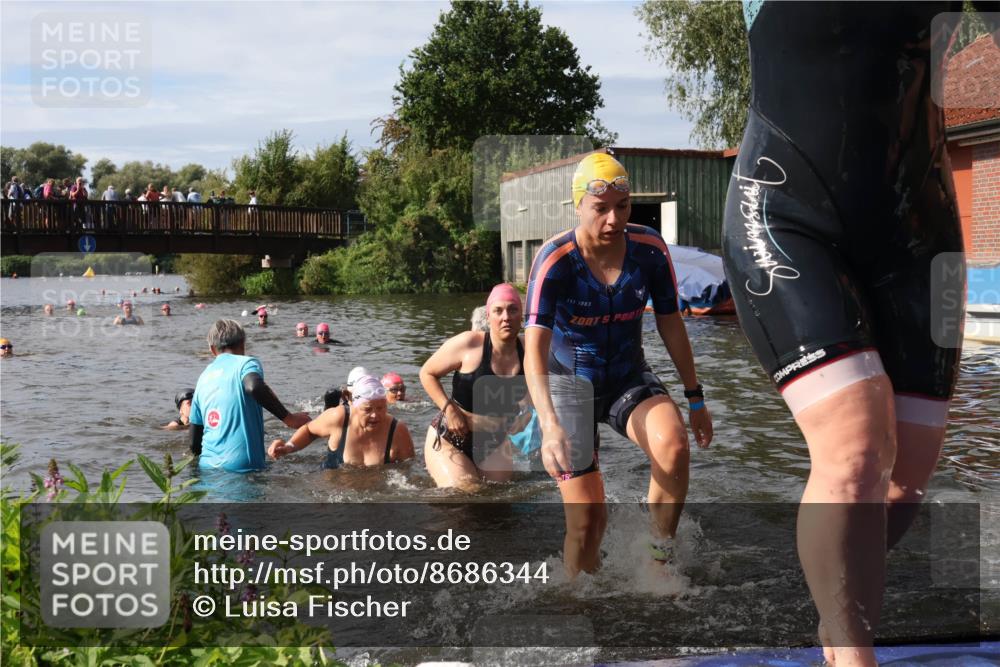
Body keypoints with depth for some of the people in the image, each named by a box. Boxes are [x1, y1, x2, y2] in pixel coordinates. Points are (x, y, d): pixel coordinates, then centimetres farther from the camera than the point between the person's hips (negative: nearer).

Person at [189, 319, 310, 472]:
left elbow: (194, 443, 18)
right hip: (242, 466, -6)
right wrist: (288, 418, -16)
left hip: (208, 466, 6)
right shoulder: (246, 363, 1)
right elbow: (254, 387, -25)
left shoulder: (203, 377, 16)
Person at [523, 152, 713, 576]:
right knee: (587, 517, -8)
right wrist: (549, 425, -44)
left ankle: (659, 559, -9)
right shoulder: (555, 260, -22)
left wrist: (695, 399, 4)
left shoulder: (650, 250, -11)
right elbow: (534, 350, -30)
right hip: (571, 383, -2)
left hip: (630, 378, 3)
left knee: (673, 446, -30)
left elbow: (670, 323, 2)